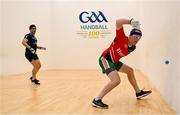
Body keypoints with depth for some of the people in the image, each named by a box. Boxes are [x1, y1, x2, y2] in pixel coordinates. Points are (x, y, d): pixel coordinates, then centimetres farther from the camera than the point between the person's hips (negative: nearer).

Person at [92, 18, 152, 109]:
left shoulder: (132, 47, 2)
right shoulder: (122, 38, -19)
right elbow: (118, 22, -30)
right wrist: (131, 21, -29)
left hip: (113, 61, 10)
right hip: (105, 59, -10)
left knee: (130, 70, 21)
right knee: (116, 80, -26)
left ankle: (138, 92, 37)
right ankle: (97, 100, -20)